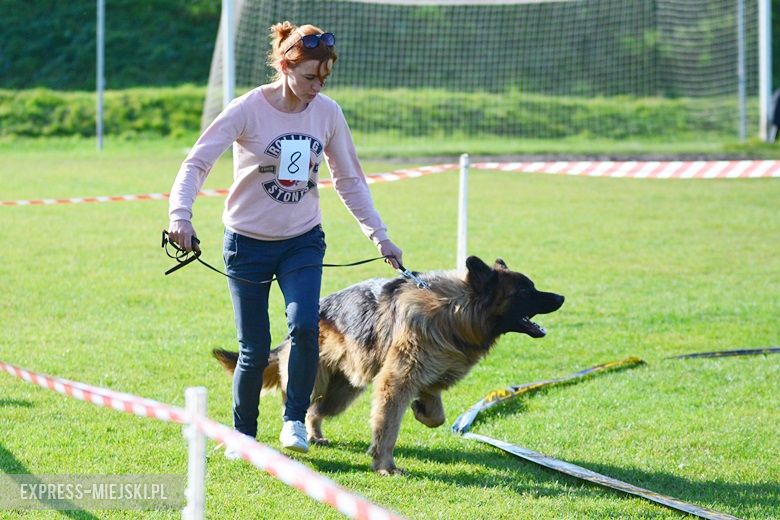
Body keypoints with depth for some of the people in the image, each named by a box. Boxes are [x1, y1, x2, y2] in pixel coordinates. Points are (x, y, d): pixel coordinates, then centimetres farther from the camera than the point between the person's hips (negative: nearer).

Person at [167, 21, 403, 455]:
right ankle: (243, 435, 21)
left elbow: (350, 179, 7)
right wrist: (181, 214, -35)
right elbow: (197, 162, -19)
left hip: (303, 241, 2)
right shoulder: (249, 110, -15)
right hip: (249, 242, -2)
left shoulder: (327, 113, -3)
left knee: (305, 327, -22)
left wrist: (380, 235, 4)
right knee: (255, 351, 0)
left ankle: (295, 421, -5)